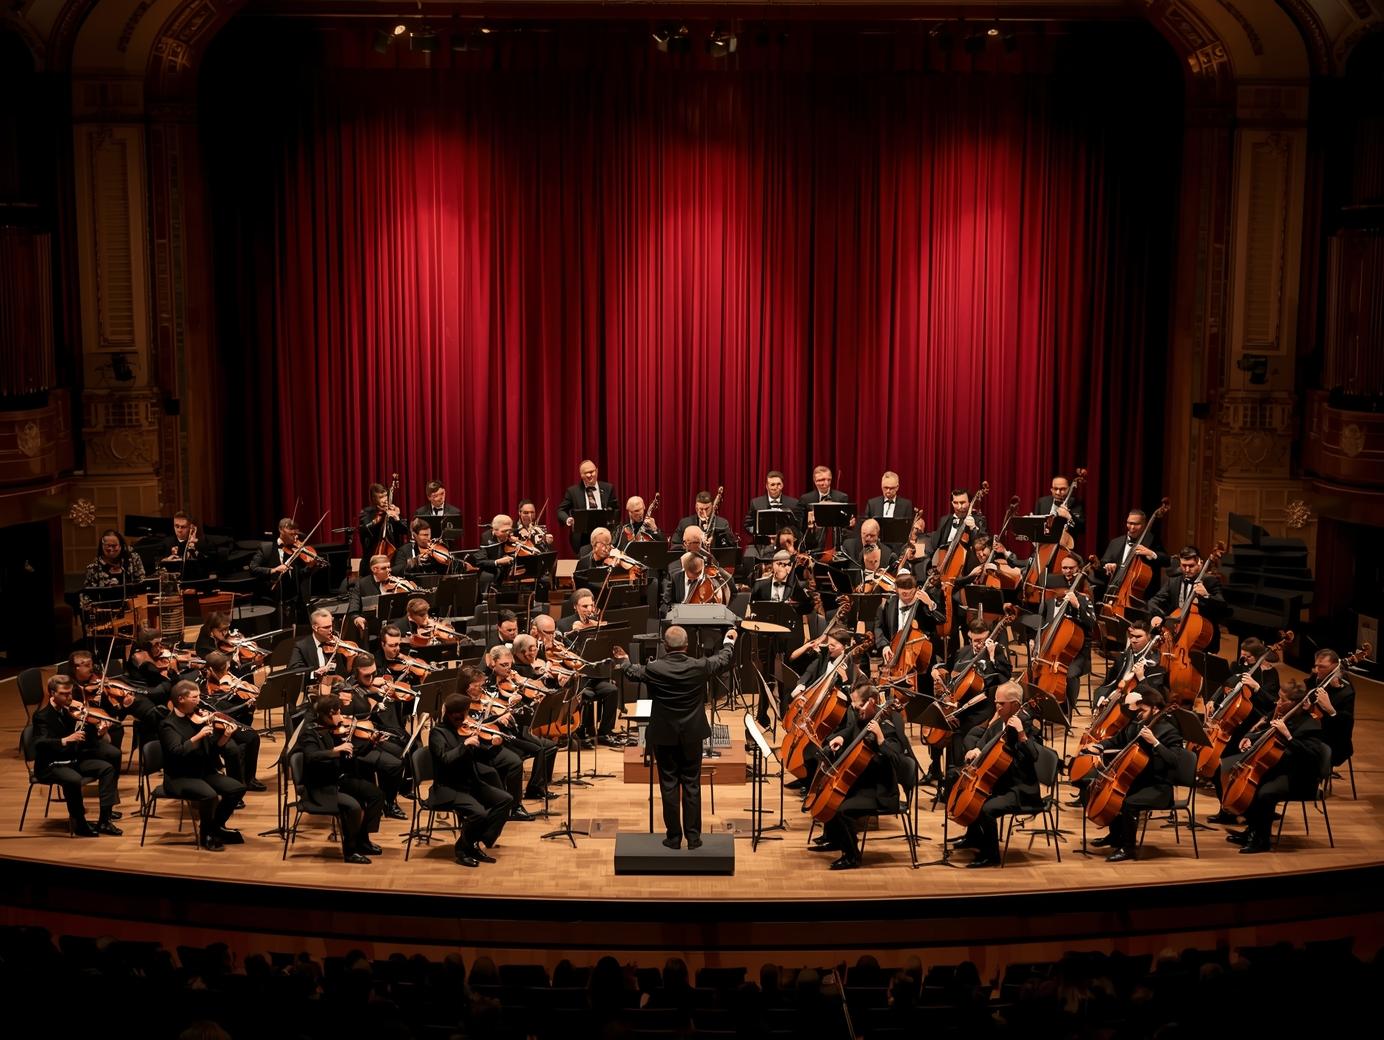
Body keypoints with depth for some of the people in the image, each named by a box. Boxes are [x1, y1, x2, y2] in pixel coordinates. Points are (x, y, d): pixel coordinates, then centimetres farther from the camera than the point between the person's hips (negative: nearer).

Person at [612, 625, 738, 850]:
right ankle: (693, 836, 11)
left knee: (669, 786, 7)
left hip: (664, 736, -1)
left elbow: (633, 673, 8)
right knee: (692, 785, 9)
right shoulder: (699, 667, -12)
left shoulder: (653, 669, -15)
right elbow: (723, 660, 8)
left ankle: (674, 837, 11)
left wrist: (624, 662, 32)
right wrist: (729, 642, 30)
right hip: (692, 736, 1)